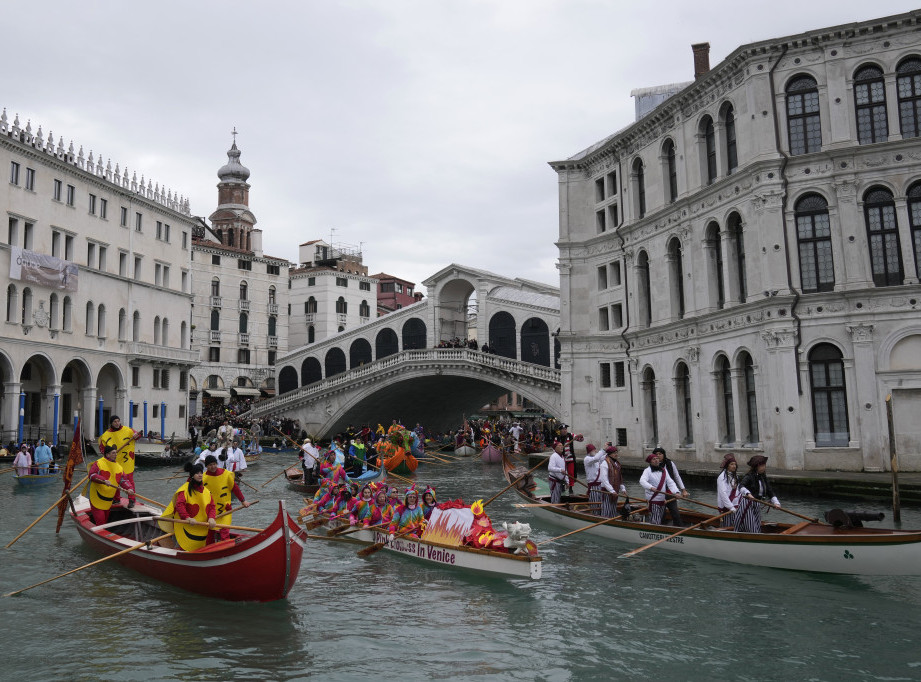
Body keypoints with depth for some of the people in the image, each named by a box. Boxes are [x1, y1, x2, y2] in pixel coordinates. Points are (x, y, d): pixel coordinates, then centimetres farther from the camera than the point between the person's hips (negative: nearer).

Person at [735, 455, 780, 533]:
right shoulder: (749, 476, -14)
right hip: (747, 506, -8)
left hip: (757, 507, 8)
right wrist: (748, 493, -51)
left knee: (757, 529, 12)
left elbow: (770, 491, 10)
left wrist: (775, 502, -6)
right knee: (750, 529, -7)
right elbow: (741, 486, -31)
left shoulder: (763, 478, 10)